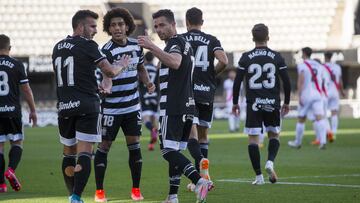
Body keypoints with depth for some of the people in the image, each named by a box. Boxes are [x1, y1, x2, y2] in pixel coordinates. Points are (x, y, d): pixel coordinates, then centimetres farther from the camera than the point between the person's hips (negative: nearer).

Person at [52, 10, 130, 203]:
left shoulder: (58, 47, 14)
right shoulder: (88, 46, -7)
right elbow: (110, 72, -6)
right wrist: (121, 65, 15)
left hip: (64, 107, 6)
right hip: (87, 105, -6)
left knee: (68, 153, 16)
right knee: (84, 153, -7)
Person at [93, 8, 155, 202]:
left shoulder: (136, 46, 4)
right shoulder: (106, 51, -16)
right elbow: (107, 77, -28)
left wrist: (147, 82, 2)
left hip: (132, 106, 5)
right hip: (111, 108, -5)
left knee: (134, 145, 4)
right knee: (104, 146, 0)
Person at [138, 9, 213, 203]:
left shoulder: (175, 42, -10)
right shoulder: (185, 43, 21)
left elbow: (175, 63, -33)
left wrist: (152, 47, -41)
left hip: (173, 108, -10)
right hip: (187, 106, 10)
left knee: (169, 150, -13)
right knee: (175, 151, 12)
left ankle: (199, 181, -28)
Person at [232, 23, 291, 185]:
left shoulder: (246, 58, -1)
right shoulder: (277, 57, 2)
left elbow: (237, 82, -1)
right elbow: (286, 82, 3)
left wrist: (235, 102, 9)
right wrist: (286, 102, 15)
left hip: (253, 104, -1)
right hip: (272, 104, 1)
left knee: (253, 139, 2)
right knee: (274, 135, 17)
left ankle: (259, 176, -3)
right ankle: (270, 162, -9)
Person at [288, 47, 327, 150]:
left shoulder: (302, 66, -4)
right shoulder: (319, 66, 13)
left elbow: (300, 81, -12)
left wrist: (300, 96, -13)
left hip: (306, 94, -4)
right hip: (318, 94, 4)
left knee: (301, 119, 10)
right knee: (319, 117, -8)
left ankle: (297, 142, 23)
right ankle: (322, 141, -26)